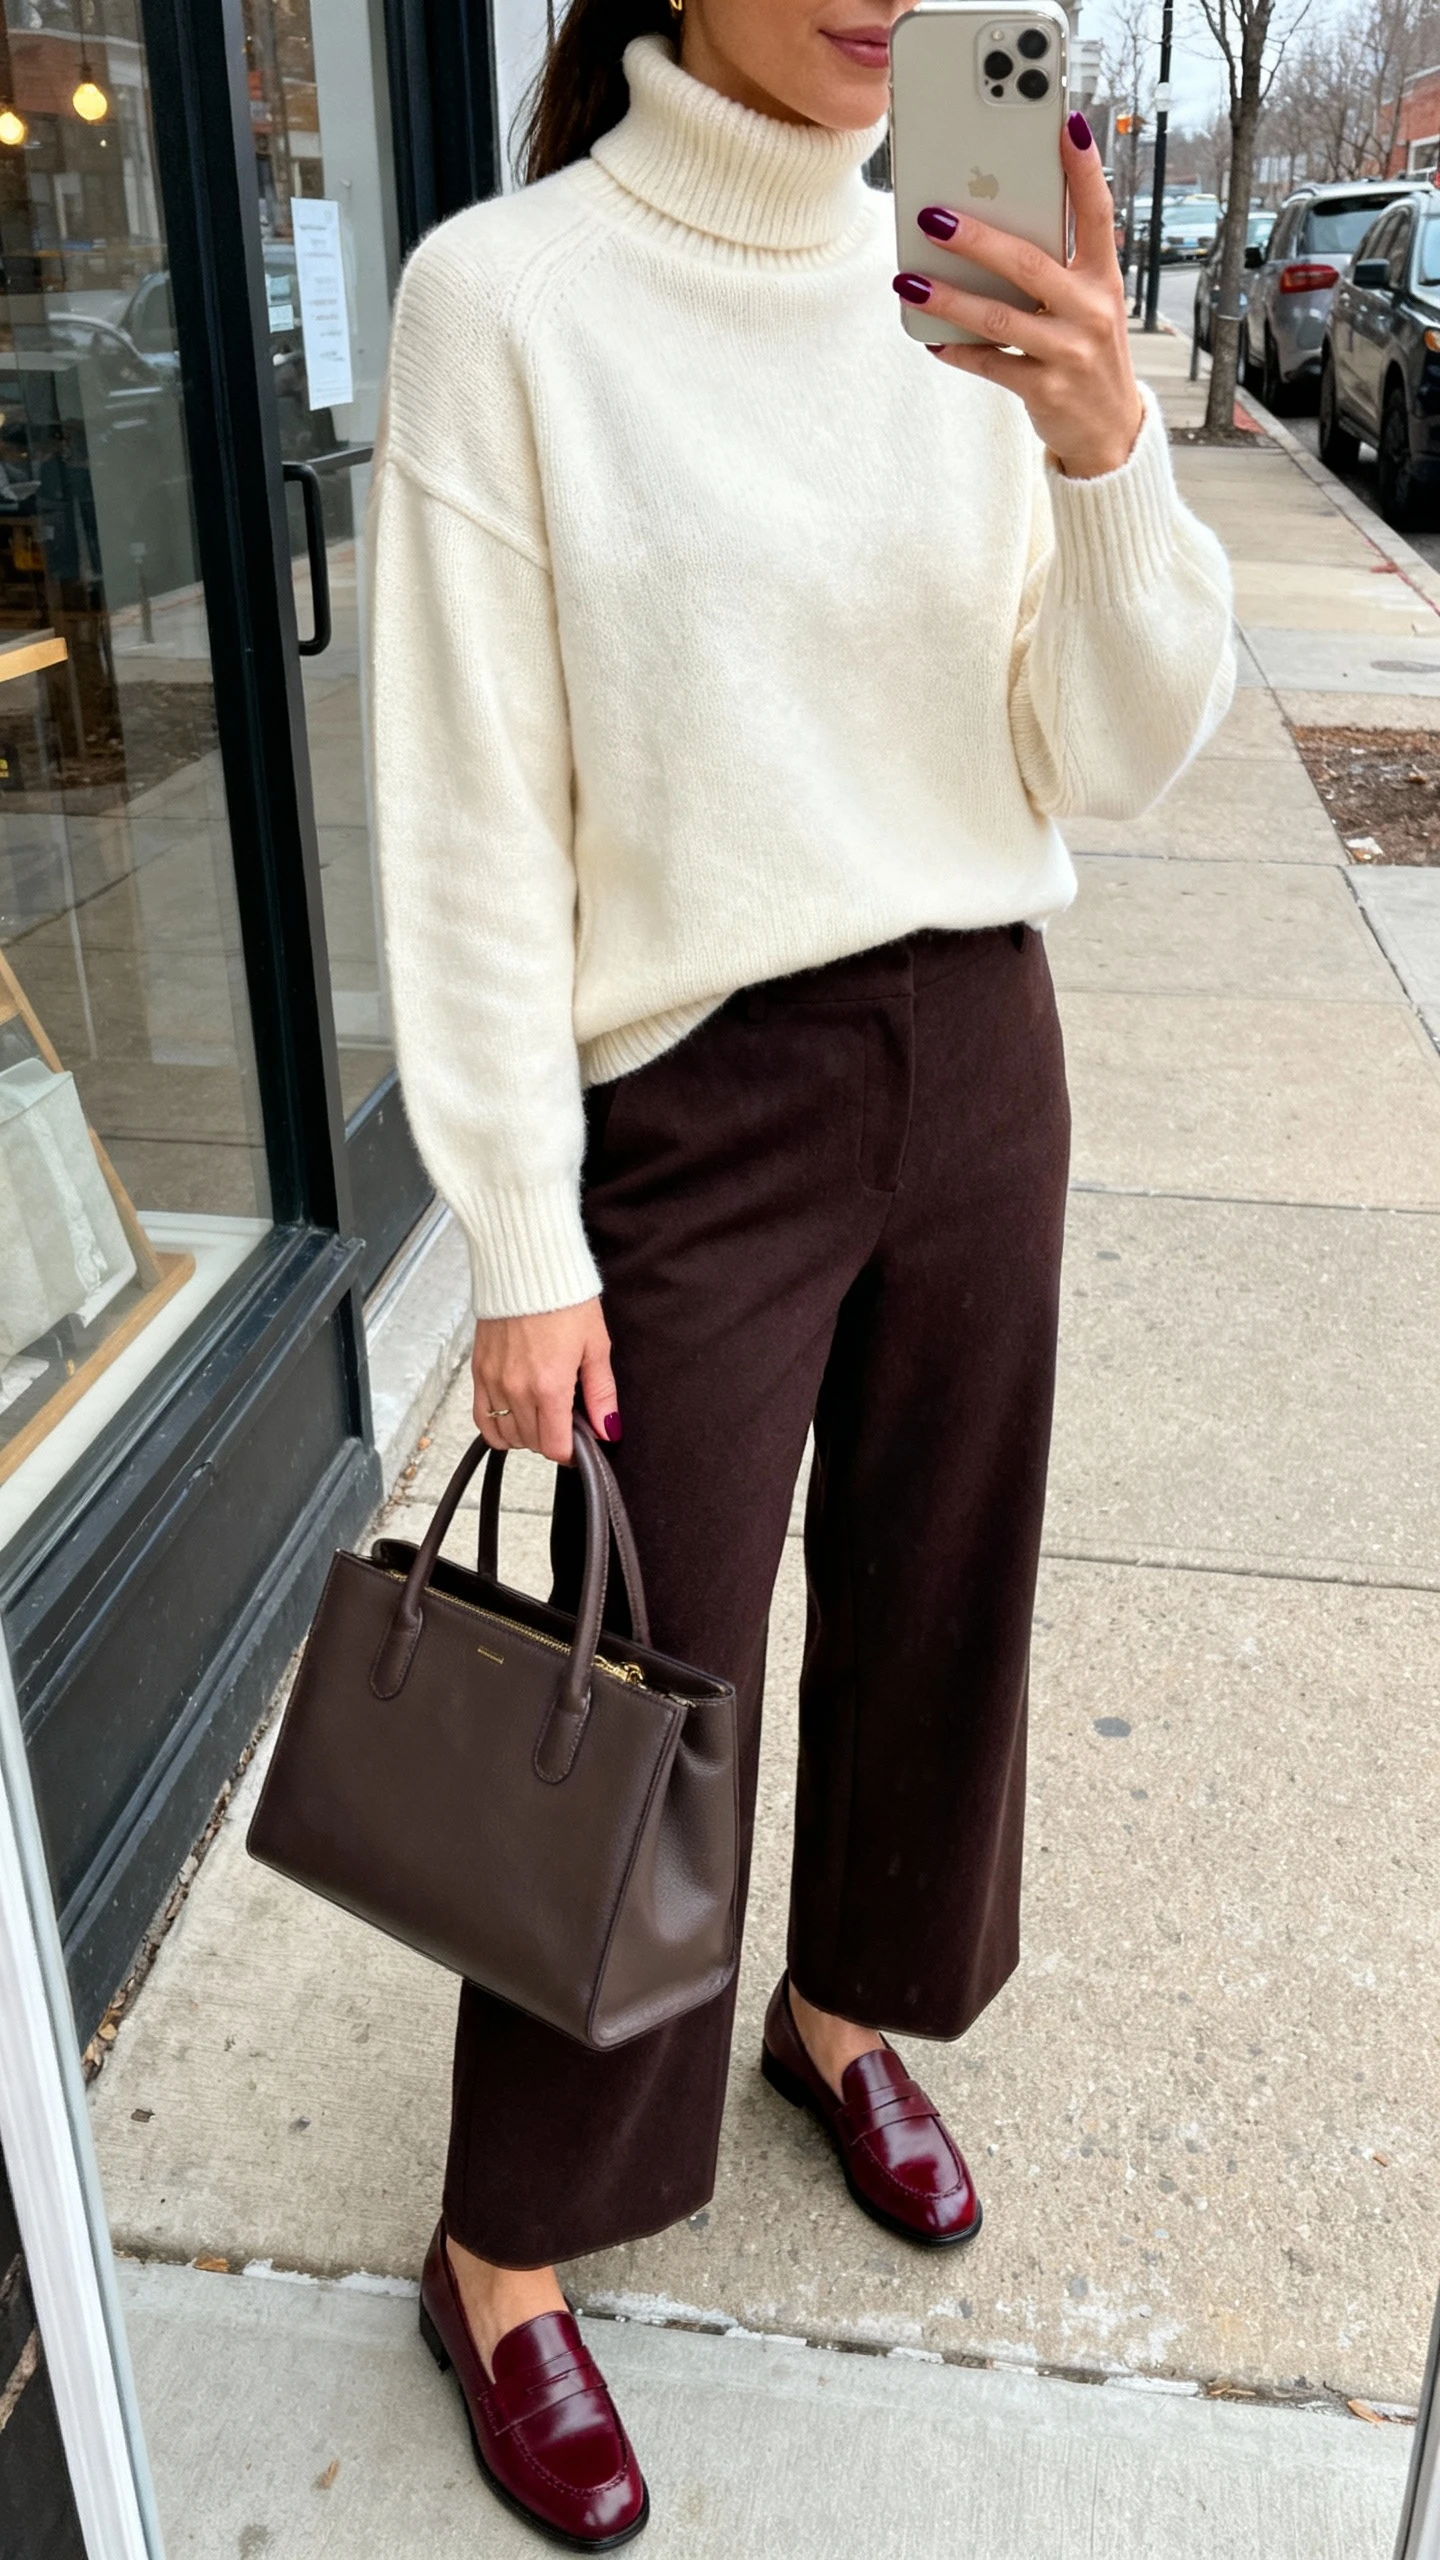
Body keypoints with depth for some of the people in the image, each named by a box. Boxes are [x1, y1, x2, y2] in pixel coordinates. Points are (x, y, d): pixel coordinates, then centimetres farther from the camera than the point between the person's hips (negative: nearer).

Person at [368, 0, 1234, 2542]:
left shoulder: (963, 301, 3)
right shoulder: (509, 292, -10)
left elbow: (1117, 760, 1)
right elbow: (472, 811, -11)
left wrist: (1109, 459, -17)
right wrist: (523, 1239, -12)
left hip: (979, 1065, 5)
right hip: (696, 1101, -5)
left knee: (935, 1596, 18)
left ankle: (848, 2005, 47)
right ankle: (504, 2259, 27)